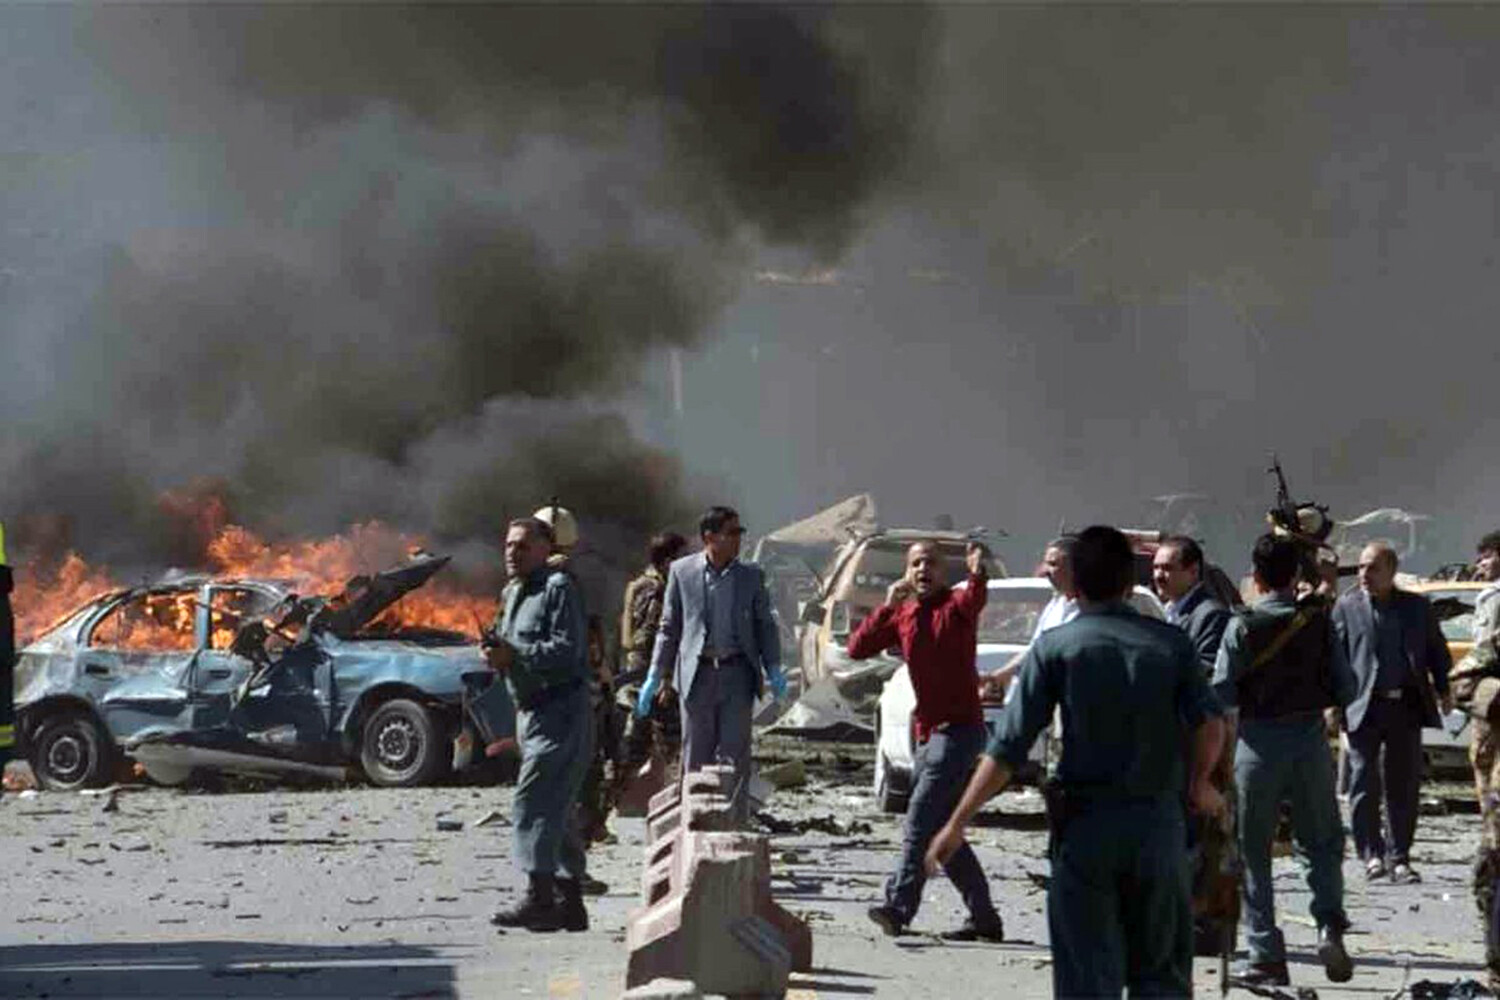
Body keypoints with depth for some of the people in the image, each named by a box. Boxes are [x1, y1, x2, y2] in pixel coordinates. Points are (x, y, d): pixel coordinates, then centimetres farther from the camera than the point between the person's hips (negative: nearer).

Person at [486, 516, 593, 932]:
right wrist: (497, 653, 3)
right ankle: (569, 903, 16)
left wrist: (515, 655, -23)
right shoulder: (511, 594, 18)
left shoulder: (559, 587, -10)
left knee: (535, 801, -17)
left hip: (561, 709, -10)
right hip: (531, 712, 10)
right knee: (558, 809, 12)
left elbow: (568, 649, -19)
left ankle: (539, 895, -21)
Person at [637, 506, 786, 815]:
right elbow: (669, 627, 8)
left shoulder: (751, 576, 7)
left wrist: (773, 669, -2)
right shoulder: (682, 571, 3)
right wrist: (655, 676, 3)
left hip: (737, 673, 0)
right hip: (697, 673, 0)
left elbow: (765, 626, 11)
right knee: (696, 756, 4)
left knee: (735, 754, -4)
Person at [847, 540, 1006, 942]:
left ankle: (899, 906, -25)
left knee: (921, 818, -18)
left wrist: (979, 574, -53)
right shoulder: (902, 615, 13)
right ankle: (984, 918, 17)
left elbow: (975, 597, -30)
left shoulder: (956, 604, -6)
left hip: (960, 728, -8)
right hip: (927, 731, 8)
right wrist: (887, 606, -4)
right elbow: (857, 648, 7)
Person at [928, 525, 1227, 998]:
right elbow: (1210, 723, -9)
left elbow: (1009, 746, -6)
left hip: (1084, 825, -2)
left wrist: (957, 824, -4)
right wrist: (1200, 785, 9)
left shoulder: (1055, 647, -1)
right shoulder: (1171, 643, 4)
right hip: (1159, 822, 2)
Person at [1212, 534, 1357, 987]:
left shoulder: (1242, 627, -10)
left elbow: (1221, 696, -11)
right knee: (1322, 842, 16)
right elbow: (1345, 690, 1)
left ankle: (1266, 954, 6)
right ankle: (1330, 927, -4)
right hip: (1309, 739, 2)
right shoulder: (1319, 621, -2)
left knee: (1253, 851, 8)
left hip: (1258, 742, -2)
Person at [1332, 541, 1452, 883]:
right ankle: (1372, 854, 6)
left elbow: (1437, 651, 17)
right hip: (1364, 709, -2)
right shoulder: (1347, 607, 5)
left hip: (1407, 707, 2)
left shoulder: (1417, 607, 11)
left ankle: (1399, 858, 11)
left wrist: (1442, 689, 6)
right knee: (1364, 785, -3)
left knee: (1404, 786, 4)